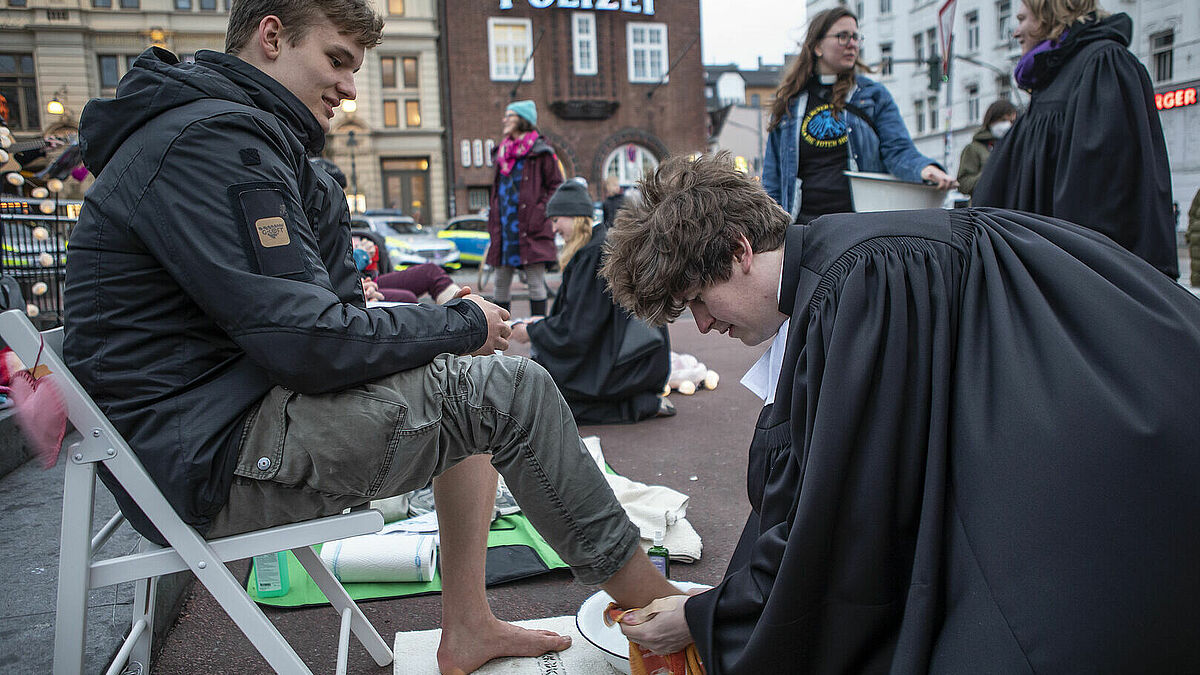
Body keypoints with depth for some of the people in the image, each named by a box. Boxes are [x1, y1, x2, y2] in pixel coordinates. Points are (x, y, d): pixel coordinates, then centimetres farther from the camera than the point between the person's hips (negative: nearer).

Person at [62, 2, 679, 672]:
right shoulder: (211, 140, -17)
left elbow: (325, 310, 10)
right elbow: (311, 344, -24)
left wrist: (449, 318, -6)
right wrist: (462, 325, -11)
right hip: (212, 461, -10)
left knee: (467, 383, 13)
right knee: (512, 389, -14)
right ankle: (657, 602, 3)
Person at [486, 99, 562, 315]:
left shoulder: (540, 152, -3)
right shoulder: (502, 152, 17)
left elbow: (556, 185, -4)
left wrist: (541, 213, -12)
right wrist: (493, 221, 16)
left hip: (530, 230, -6)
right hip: (504, 228, 7)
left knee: (535, 281, -3)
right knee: (501, 281, 9)